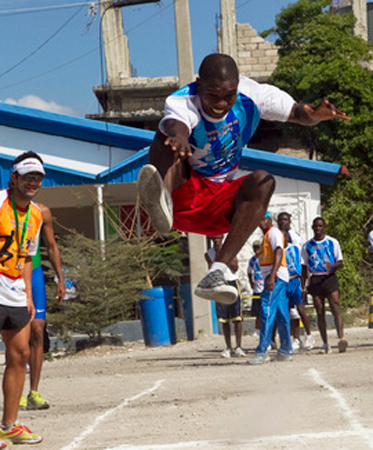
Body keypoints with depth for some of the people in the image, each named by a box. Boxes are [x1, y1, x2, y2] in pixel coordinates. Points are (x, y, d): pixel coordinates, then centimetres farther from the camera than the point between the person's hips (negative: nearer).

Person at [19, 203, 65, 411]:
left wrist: (61, 279, 9)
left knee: (37, 331, -4)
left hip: (34, 273, 3)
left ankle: (34, 393, 1)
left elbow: (52, 246, 13)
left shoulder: (41, 211, 3)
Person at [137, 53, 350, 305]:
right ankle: (162, 202, -66)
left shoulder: (250, 96, -9)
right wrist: (178, 136, -70)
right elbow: (176, 124, -45)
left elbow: (298, 112, -10)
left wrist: (315, 114, -35)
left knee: (263, 182, -28)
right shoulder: (182, 102, -22)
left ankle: (218, 272, -37)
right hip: (180, 196, -3)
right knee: (169, 138, -30)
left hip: (218, 207, 4)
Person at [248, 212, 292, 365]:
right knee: (281, 314, 10)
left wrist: (272, 276, -29)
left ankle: (262, 352, -19)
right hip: (276, 278, 10)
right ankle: (286, 351, 12)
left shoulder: (273, 232, -5)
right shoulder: (267, 235, 25)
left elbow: (279, 252, -19)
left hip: (275, 277, -10)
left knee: (267, 312, -14)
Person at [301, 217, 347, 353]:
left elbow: (340, 262, 5)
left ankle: (341, 338, -29)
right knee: (320, 312, 0)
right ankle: (325, 344, 3)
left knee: (335, 308, -16)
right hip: (315, 279, 2)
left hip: (329, 277, -2)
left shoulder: (333, 242, 6)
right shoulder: (307, 246, 11)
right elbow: (304, 266, 16)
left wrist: (332, 265, -18)